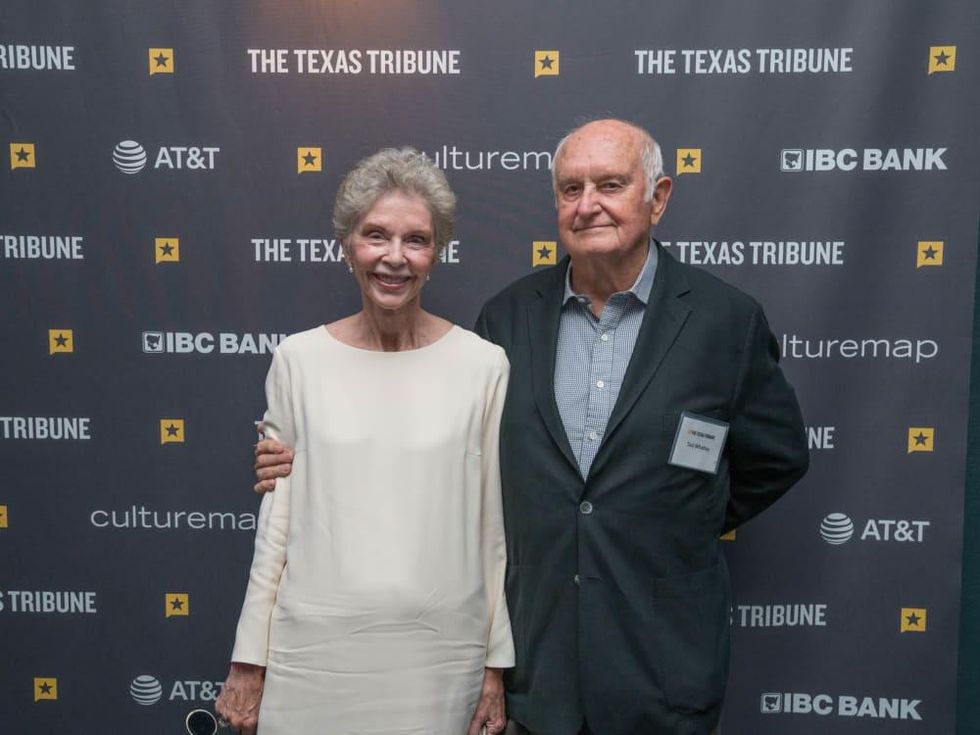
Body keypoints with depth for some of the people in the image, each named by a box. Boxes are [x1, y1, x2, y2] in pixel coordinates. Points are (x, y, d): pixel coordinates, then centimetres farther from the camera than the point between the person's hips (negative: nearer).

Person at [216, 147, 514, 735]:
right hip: (316, 652, 1)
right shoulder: (299, 360, -3)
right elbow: (277, 521, 3)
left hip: (440, 655, 0)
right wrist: (250, 662, 4)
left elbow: (494, 527, 0)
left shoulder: (482, 366, -6)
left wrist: (498, 666, 3)